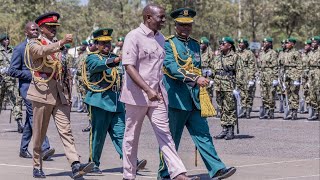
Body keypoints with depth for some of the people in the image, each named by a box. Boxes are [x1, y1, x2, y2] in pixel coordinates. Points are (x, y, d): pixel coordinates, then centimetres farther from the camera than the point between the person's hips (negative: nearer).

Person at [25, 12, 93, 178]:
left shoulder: (58, 45, 19)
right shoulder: (34, 44, 1)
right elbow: (43, 51, -25)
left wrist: (69, 95, 17)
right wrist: (61, 43, -40)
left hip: (60, 94, 4)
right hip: (42, 92, -4)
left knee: (66, 131, -8)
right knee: (39, 133, 3)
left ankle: (76, 165, -20)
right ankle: (37, 166, 17)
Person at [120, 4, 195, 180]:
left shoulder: (160, 38, 11)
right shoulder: (134, 36, -11)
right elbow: (129, 67, -18)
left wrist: (160, 90, 14)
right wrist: (148, 90, -26)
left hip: (157, 95, 6)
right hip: (137, 95, -6)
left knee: (164, 133, -2)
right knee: (131, 137, 6)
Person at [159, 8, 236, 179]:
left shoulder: (195, 44, 16)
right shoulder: (167, 44, -5)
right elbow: (172, 68, -19)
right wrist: (196, 79, -27)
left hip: (194, 99, 6)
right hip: (175, 99, -6)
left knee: (203, 134, -2)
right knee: (171, 139, 2)